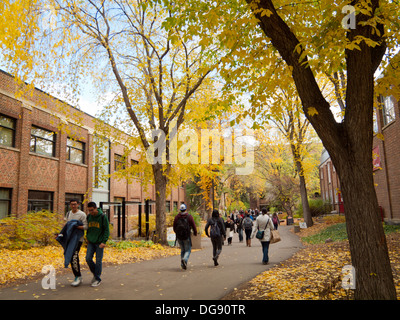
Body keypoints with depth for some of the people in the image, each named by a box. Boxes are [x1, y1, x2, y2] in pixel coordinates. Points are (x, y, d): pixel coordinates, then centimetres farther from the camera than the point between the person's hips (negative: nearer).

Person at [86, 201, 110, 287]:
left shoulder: (103, 217, -11)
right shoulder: (88, 216, 4)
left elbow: (106, 230, -9)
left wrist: (104, 241, -16)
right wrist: (87, 238, 10)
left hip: (99, 243, -4)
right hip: (91, 242, 4)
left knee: (98, 261, 0)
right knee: (88, 259, -1)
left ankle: (97, 279, 13)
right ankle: (95, 273, 22)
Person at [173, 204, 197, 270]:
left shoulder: (177, 217, 2)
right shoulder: (189, 216, -7)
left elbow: (174, 227, 7)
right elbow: (193, 226, -5)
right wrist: (195, 233, 13)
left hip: (179, 236, 4)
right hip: (187, 236, -3)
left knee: (182, 250, 18)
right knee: (188, 250, 6)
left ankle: (182, 264, 12)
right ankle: (185, 259, -21)